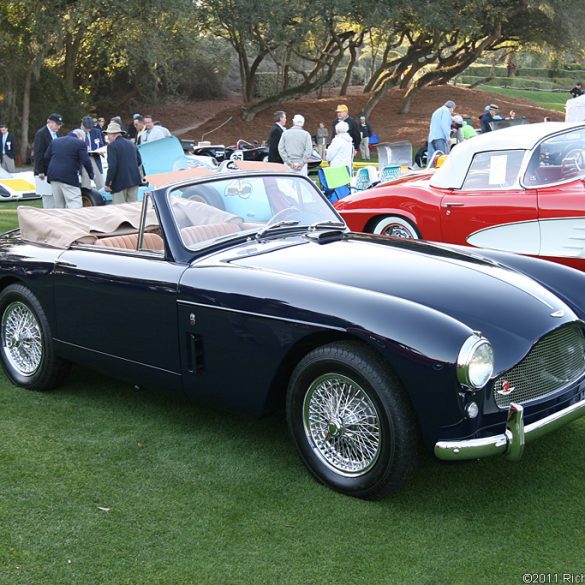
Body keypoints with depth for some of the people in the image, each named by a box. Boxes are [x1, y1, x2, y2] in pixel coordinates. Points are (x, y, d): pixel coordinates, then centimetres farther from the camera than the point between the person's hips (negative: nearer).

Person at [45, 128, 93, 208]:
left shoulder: (55, 141, 17)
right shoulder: (80, 143, -2)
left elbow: (46, 157, 16)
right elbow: (86, 161, -8)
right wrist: (91, 175, 4)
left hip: (53, 176, 6)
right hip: (69, 178, -6)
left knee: (59, 205, 15)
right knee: (75, 205, -9)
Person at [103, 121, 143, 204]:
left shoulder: (112, 146, -9)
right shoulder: (131, 143, 13)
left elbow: (112, 166, -16)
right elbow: (139, 161, 15)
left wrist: (107, 183, -12)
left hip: (120, 182, -7)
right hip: (134, 180, 7)